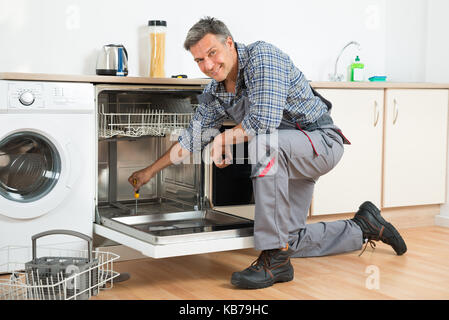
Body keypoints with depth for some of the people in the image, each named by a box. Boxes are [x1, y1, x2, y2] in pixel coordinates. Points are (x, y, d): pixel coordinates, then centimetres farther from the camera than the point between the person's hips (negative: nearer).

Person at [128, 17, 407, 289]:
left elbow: (265, 120, -33)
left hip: (322, 140, -9)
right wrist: (150, 172, 15)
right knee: (291, 240, 8)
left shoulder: (261, 56, -22)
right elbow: (193, 137, 13)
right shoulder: (214, 93, 2)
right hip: (285, 156, 9)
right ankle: (363, 227, 30)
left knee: (263, 142, -38)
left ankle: (276, 259, -34)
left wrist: (224, 139, -17)